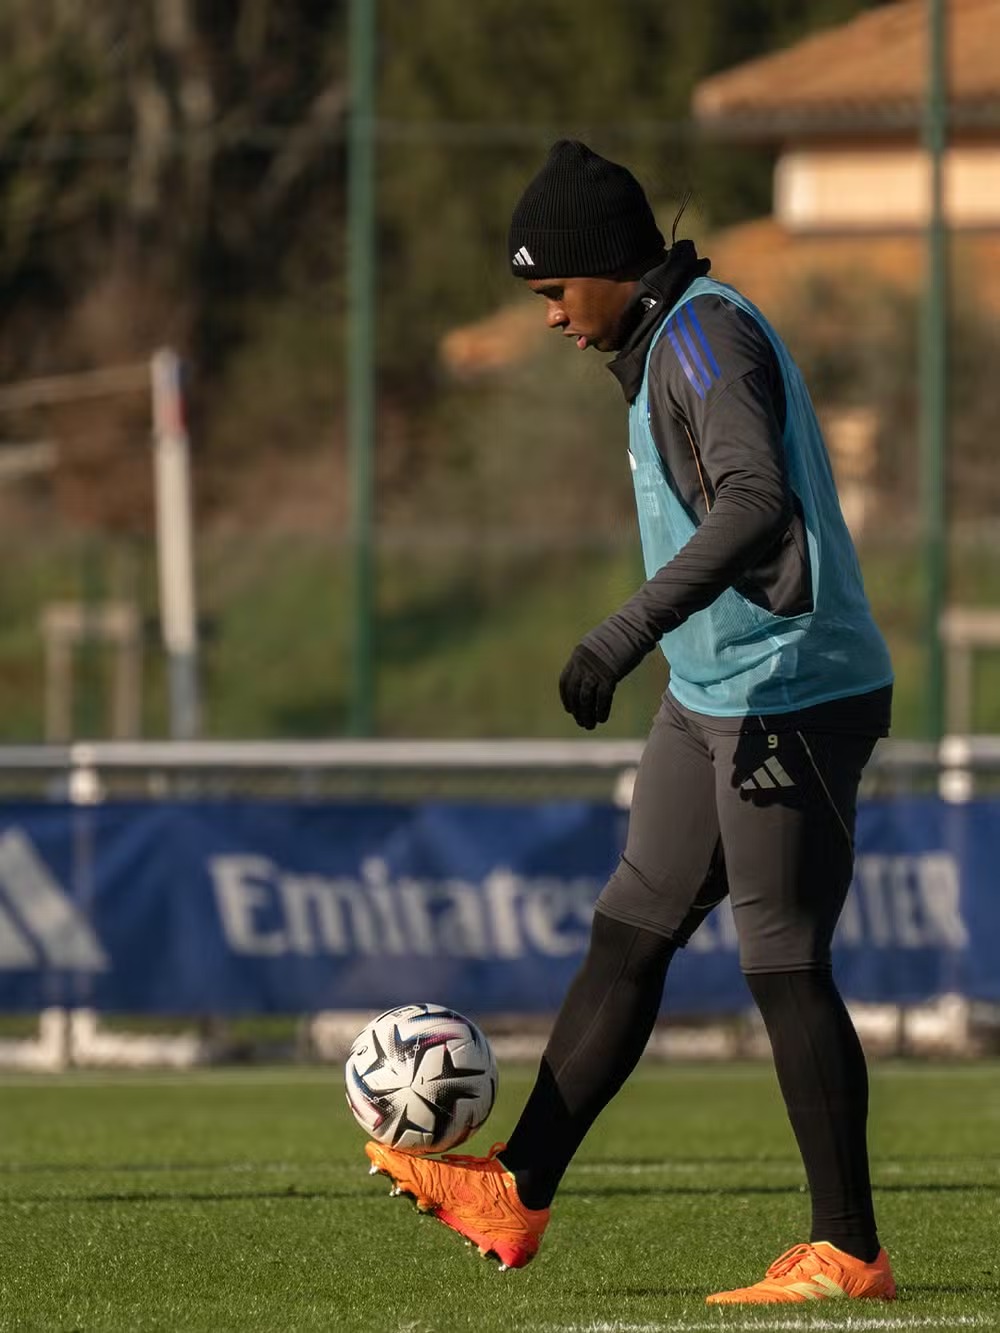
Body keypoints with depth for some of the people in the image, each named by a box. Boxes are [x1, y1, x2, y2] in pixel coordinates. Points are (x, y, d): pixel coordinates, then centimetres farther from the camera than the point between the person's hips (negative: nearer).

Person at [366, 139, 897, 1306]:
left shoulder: (707, 336, -16)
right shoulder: (673, 341, 16)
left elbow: (756, 502, -30)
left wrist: (635, 627, -37)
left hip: (788, 695, -10)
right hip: (714, 695, 10)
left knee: (784, 963, -6)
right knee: (627, 935, 11)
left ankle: (847, 1254, -1)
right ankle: (513, 1197, 16)